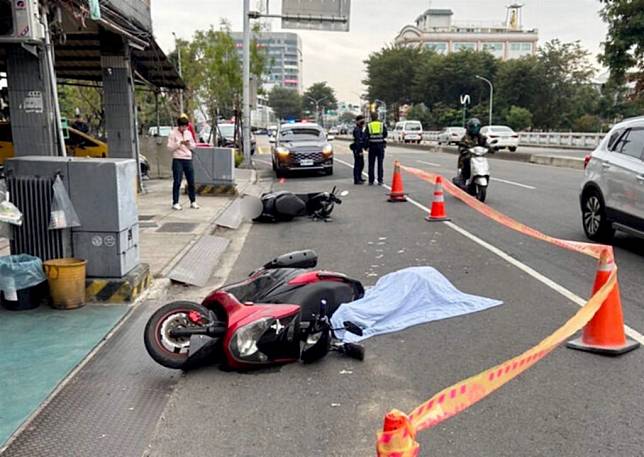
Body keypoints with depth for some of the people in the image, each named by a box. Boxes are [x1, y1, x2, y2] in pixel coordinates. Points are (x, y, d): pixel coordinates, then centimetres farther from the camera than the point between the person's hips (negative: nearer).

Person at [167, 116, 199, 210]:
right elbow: (169, 147, -7)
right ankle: (175, 203, 1)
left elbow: (194, 146, 16)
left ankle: (193, 202, 15)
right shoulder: (173, 133, -2)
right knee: (177, 182, -4)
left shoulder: (188, 133, 13)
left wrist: (189, 143, -5)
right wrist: (179, 143, -16)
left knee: (191, 182, 6)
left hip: (188, 159, 5)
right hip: (178, 160, -5)